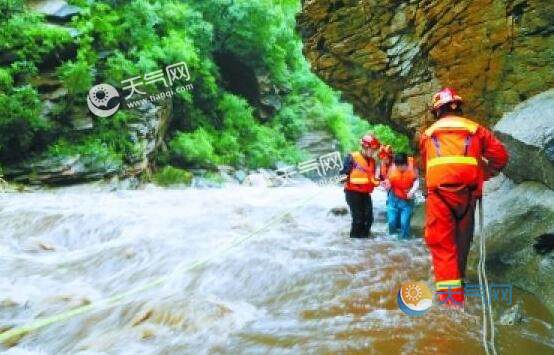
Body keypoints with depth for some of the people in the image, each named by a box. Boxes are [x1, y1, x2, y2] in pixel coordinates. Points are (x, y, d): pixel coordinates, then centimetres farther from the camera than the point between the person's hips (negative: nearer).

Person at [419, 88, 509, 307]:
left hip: (439, 189, -1)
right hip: (467, 190, 1)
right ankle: (458, 279, 25)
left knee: (441, 240, -4)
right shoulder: (475, 130, 16)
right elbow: (500, 156, 10)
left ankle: (449, 296, -15)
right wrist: (483, 175, 22)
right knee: (462, 237, 14)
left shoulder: (428, 134, 18)